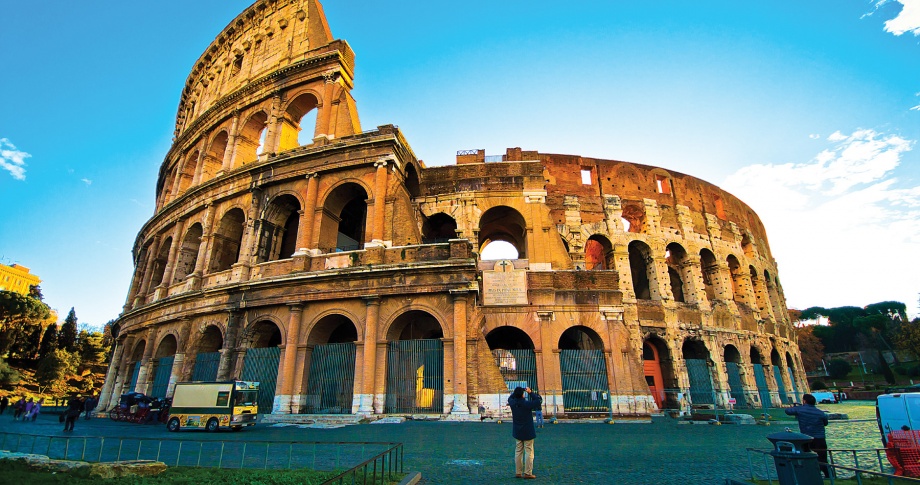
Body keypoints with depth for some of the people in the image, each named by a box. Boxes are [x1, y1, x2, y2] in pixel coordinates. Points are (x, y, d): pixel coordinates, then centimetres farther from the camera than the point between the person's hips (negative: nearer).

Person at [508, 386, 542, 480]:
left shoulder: (512, 403, -8)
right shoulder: (527, 404, -23)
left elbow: (510, 397, 16)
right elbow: (539, 400, -14)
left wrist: (517, 391, 7)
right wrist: (531, 392, -10)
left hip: (517, 432, 5)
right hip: (528, 433, -5)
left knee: (518, 452, 13)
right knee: (529, 452, 4)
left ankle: (518, 472, 18)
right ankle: (528, 473, 6)